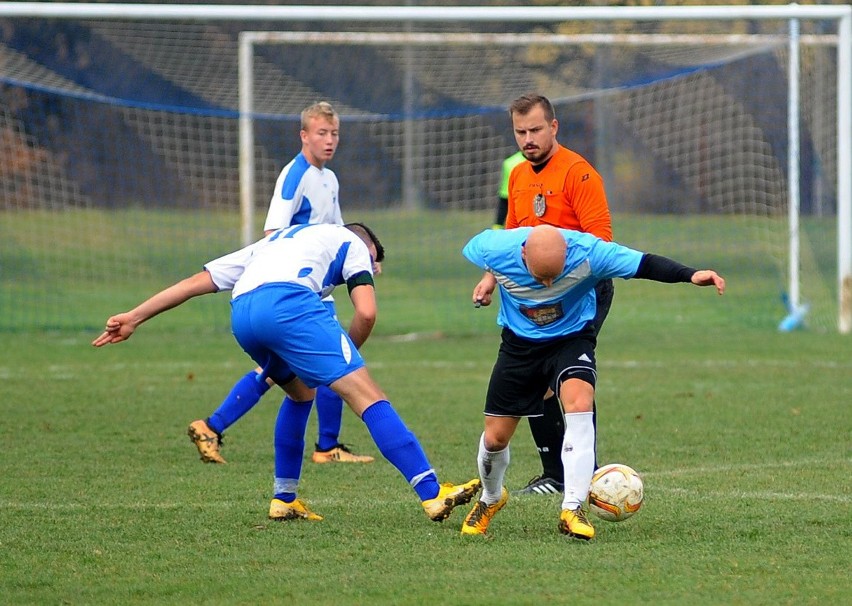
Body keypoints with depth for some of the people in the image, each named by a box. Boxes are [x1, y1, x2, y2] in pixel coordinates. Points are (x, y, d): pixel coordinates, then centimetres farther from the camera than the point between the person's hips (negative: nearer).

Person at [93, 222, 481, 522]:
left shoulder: (276, 241, 42)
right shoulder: (352, 243, 28)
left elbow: (197, 282, 36)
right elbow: (366, 313, 10)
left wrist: (133, 319, 36)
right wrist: (346, 358, 27)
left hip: (241, 316, 6)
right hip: (288, 304, -6)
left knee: (302, 392, 31)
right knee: (367, 396, -7)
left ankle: (284, 500, 31)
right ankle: (433, 494, -15)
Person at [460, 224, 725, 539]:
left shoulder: (587, 253, -31)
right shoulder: (494, 250, -27)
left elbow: (645, 264, -31)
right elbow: (470, 249, -2)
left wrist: (691, 275, -44)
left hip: (571, 338, -2)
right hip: (519, 342, 2)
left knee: (579, 404, -31)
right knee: (495, 437, 3)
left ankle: (572, 509, -28)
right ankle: (490, 499, 37)